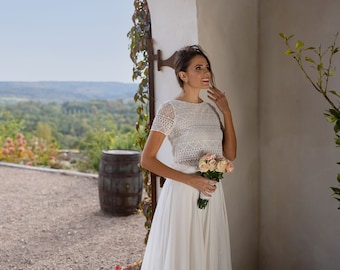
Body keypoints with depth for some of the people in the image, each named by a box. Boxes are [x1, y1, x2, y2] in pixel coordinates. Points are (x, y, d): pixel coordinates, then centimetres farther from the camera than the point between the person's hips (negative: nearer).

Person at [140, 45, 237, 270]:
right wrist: (189, 179, -18)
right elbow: (147, 159, -13)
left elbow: (230, 154, 7)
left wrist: (226, 112, 2)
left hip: (212, 194, 6)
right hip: (183, 193, -6)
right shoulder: (170, 110, -9)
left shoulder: (211, 109, 9)